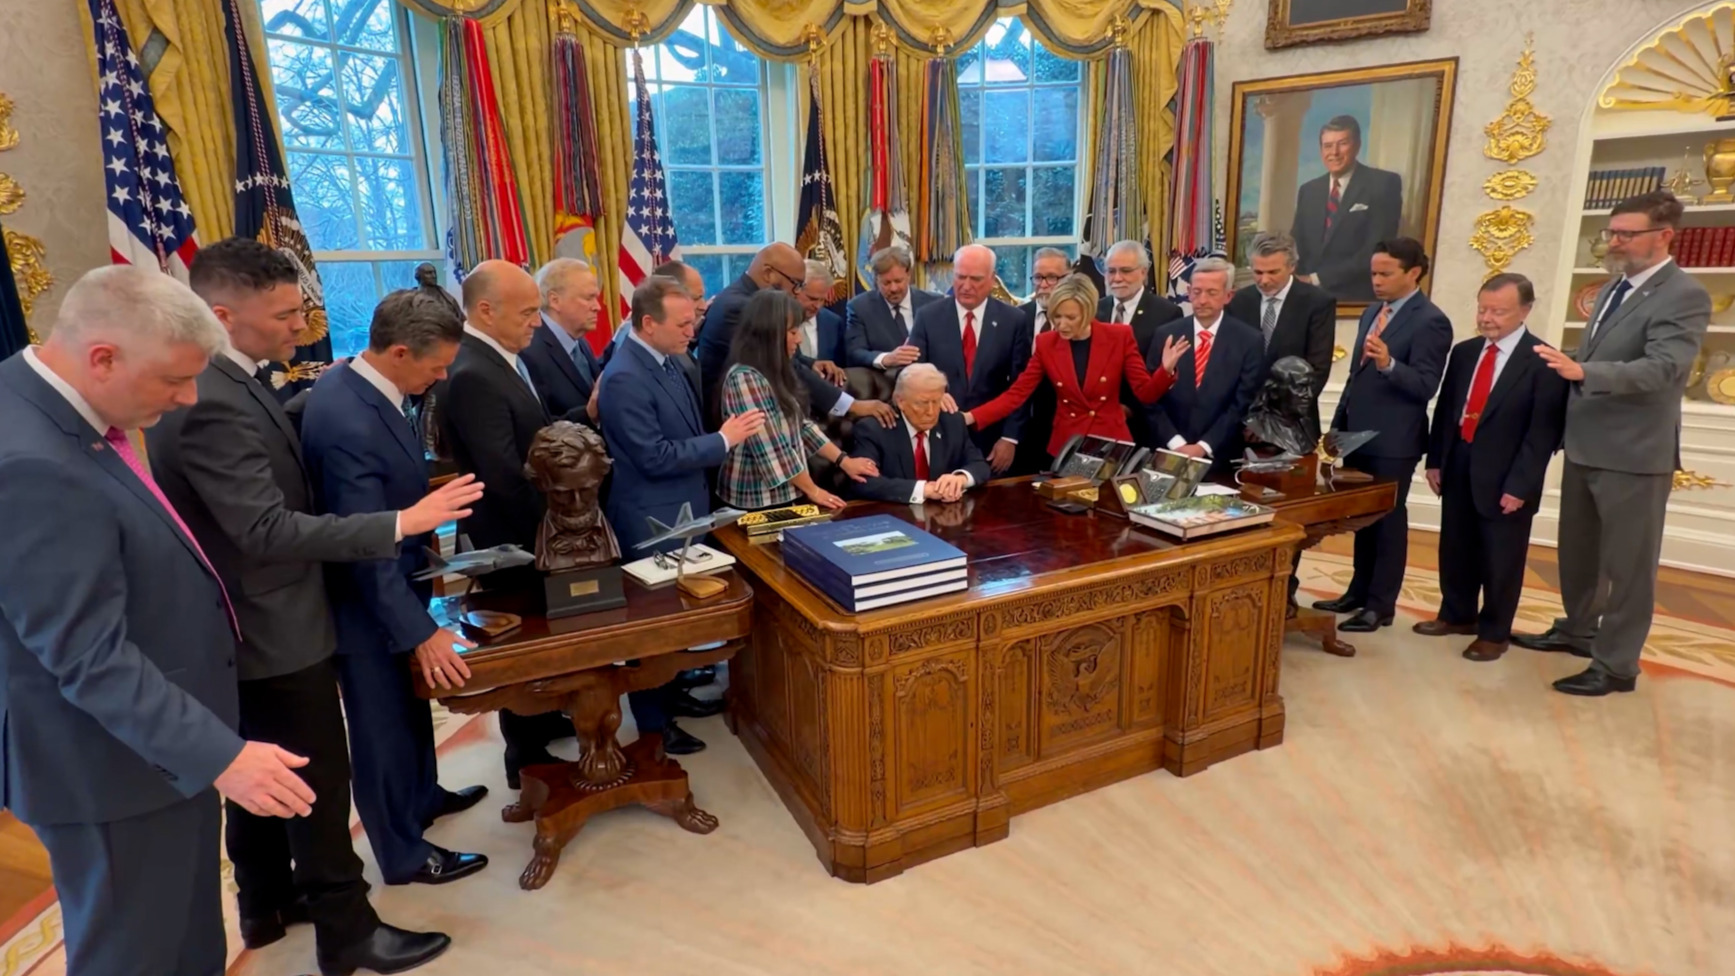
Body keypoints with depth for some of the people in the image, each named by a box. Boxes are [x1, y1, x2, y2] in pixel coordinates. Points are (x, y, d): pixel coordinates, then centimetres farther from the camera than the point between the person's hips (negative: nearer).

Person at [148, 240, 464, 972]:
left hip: (250, 623, 10)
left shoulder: (218, 385, 5)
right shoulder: (211, 403, -27)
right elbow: (268, 531, -31)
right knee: (316, 783, 4)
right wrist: (401, 523, -34)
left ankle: (266, 903, 40)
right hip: (275, 630, -10)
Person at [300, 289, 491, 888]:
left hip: (391, 583, 9)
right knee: (383, 724, 9)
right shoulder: (351, 424, -32)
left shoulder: (353, 380, -2)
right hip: (368, 602, -9)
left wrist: (417, 520, 14)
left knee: (410, 704, 27)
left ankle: (423, 796, 49)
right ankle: (404, 854, 29)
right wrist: (422, 632, -28)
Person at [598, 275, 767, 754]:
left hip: (680, 510, 9)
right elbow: (655, 457, -26)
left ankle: (667, 692, 40)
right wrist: (723, 440, -21)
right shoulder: (625, 378, -24)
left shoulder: (667, 360, 4)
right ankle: (651, 722, 23)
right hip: (650, 521, -9)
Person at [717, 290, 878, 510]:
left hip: (785, 493, 8)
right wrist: (813, 490, -12)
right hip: (759, 500, -8)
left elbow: (801, 425, 11)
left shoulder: (775, 373, 8)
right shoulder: (744, 379, -20)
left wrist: (844, 461, 5)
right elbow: (771, 450, -21)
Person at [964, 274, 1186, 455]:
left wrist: (1166, 370, -26)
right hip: (1066, 445, 1)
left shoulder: (1119, 336, -7)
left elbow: (1145, 392, -6)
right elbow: (1016, 394, -6)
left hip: (1111, 444, -1)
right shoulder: (1046, 343, -3)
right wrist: (970, 417, -18)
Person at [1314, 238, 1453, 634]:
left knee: (1388, 520, 2)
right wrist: (1339, 423, 15)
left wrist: (1389, 364, -37)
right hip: (1359, 436, 8)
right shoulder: (1373, 311, 12)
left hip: (1393, 442, -8)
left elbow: (1426, 386, -20)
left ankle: (1381, 605, 12)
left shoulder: (1430, 322, -13)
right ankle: (1359, 591, 27)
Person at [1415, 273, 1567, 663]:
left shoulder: (1543, 363, -11)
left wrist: (1519, 485, -16)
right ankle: (1457, 614, 35)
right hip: (1458, 469, 5)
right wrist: (1435, 459, 6)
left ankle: (1494, 632, 24)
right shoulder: (1463, 352, 7)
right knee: (1455, 550, 16)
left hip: (1505, 479, -5)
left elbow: (1543, 432, -13)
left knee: (1500, 560, 8)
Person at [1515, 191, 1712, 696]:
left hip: (1634, 453, -8)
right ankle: (1577, 630, 38)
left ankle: (1616, 664, 14)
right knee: (1577, 550, 21)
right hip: (1586, 446, 8)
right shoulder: (1613, 289, 13)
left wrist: (1582, 371, -37)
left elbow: (1661, 369, -27)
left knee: (1628, 563, 3)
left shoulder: (1685, 295, -14)